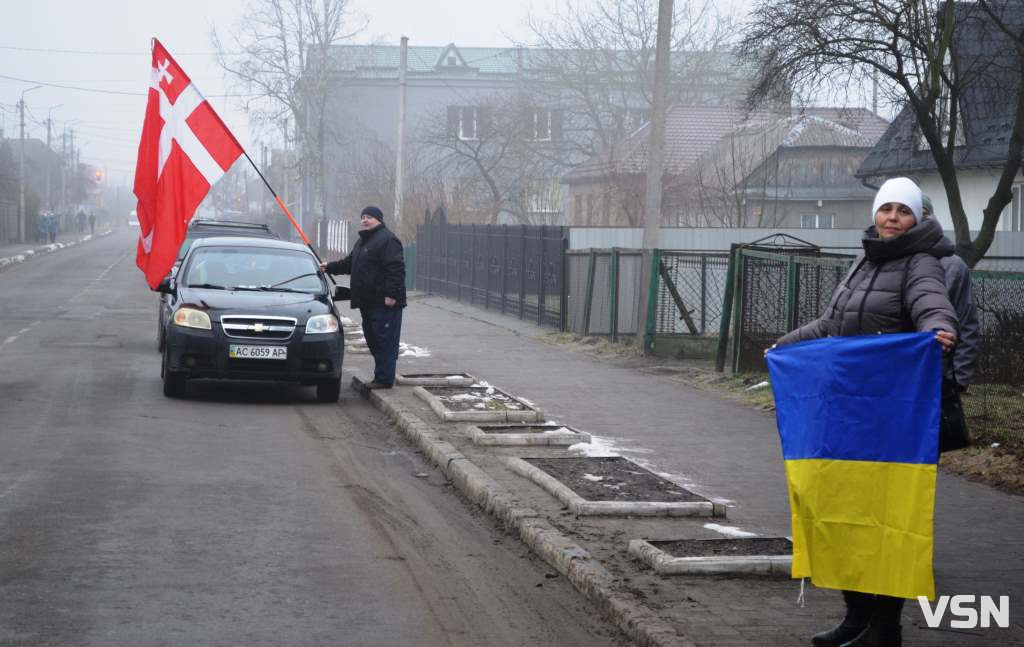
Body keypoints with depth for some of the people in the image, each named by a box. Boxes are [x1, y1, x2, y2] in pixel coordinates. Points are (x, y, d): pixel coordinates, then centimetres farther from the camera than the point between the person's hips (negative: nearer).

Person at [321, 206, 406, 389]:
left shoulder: (387, 239, -11)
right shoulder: (362, 241, 22)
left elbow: (396, 269, -19)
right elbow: (349, 263, 34)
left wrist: (392, 294, -25)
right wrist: (330, 267, 27)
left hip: (385, 303, -10)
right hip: (368, 303, 10)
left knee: (385, 341, -8)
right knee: (373, 340, 12)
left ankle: (384, 379, -7)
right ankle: (381, 376, 18)